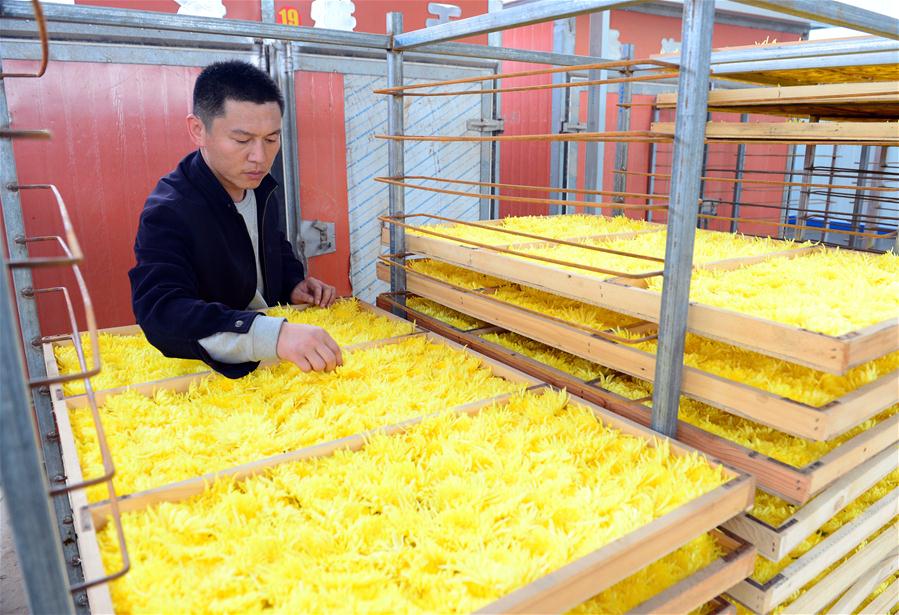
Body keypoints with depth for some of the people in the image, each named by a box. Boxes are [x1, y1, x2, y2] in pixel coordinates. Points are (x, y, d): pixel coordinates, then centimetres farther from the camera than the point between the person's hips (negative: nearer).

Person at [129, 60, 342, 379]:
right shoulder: (166, 212, -20)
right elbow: (160, 312, -35)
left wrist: (294, 284, 1)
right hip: (209, 374, -4)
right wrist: (273, 335, -49)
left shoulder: (260, 186, 2)